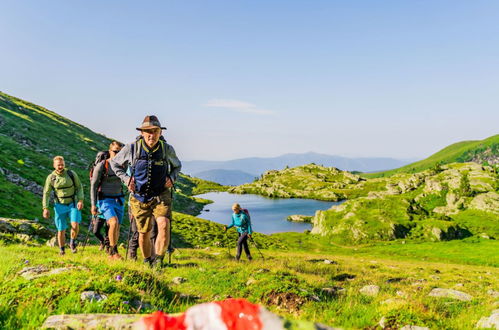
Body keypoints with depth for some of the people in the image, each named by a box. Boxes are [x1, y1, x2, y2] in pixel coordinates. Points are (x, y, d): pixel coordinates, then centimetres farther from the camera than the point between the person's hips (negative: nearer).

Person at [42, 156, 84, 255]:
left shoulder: (71, 174, -7)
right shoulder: (51, 177, -5)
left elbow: (79, 187, 0)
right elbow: (46, 193, -1)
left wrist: (80, 200, -13)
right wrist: (45, 208, -8)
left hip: (73, 204, 0)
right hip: (60, 206, 1)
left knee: (75, 225, -19)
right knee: (61, 230, 4)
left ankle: (72, 242, 9)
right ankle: (62, 250, 25)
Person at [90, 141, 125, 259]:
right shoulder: (101, 166, -10)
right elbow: (93, 186, -7)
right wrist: (93, 205, -10)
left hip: (119, 200, 5)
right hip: (105, 200, -5)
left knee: (117, 228, 8)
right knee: (114, 223, -25)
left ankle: (112, 254, 23)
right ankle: (114, 251, -12)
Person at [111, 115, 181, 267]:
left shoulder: (167, 149, -6)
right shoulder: (132, 148, -8)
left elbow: (177, 166, 15)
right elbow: (115, 163, 10)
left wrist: (172, 178, -5)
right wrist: (126, 178, -4)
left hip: (161, 196, -1)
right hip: (140, 198, 1)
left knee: (164, 225, -24)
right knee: (144, 233, 10)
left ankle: (159, 260, -11)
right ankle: (147, 262, 33)